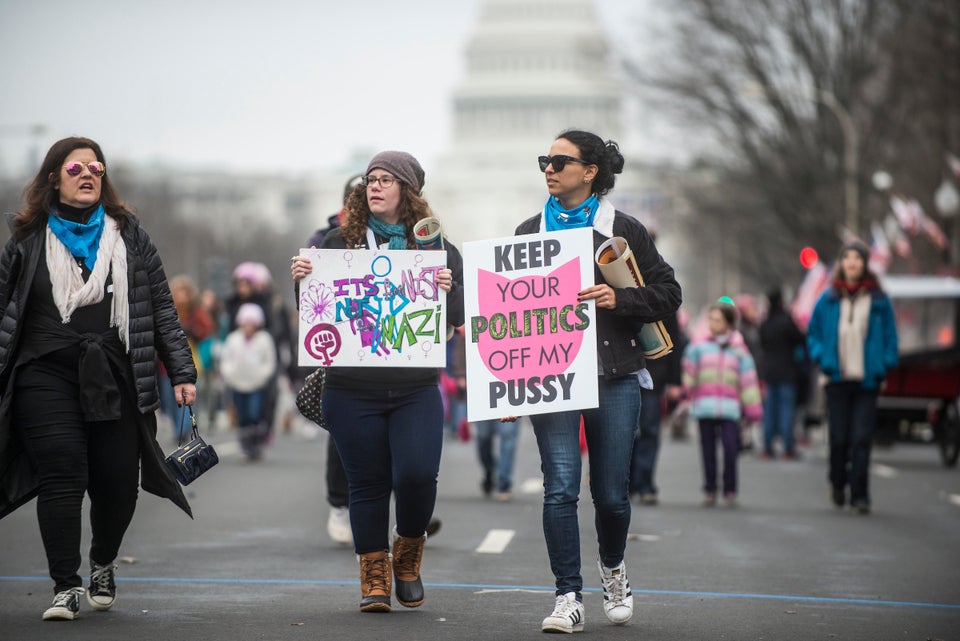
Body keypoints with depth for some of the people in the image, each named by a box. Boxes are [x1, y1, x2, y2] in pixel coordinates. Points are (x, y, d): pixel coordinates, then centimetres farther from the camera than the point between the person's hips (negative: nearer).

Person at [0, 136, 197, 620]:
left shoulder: (129, 235, 11)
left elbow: (161, 308, 10)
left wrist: (181, 371, 3)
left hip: (115, 376, 1)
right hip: (47, 376, -1)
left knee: (118, 482, 0)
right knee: (63, 475, -11)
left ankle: (103, 565, 28)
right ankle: (66, 586, -2)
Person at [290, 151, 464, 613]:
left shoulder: (435, 246, 6)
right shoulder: (338, 243, 6)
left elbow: (457, 316, 3)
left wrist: (448, 289, -17)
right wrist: (301, 278, -11)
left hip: (416, 389, 0)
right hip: (352, 389, 0)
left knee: (417, 475, -13)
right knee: (367, 484, 4)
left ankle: (408, 557, 14)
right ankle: (374, 578, 16)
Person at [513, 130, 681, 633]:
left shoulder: (624, 230, 5)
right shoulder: (529, 232, 11)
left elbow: (668, 293, 5)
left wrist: (619, 299, -12)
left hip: (614, 377, -1)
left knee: (611, 493, 3)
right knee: (560, 488, -10)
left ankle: (612, 567, 33)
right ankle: (568, 599, -4)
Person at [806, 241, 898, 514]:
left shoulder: (879, 300, 4)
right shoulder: (828, 299, 7)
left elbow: (890, 336, 8)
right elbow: (813, 333, 15)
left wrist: (885, 365, -4)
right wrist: (822, 358, 0)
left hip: (867, 380, -1)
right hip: (838, 379, 1)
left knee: (861, 439, -6)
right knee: (839, 438, 3)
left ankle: (860, 495, -3)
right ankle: (838, 482, 27)